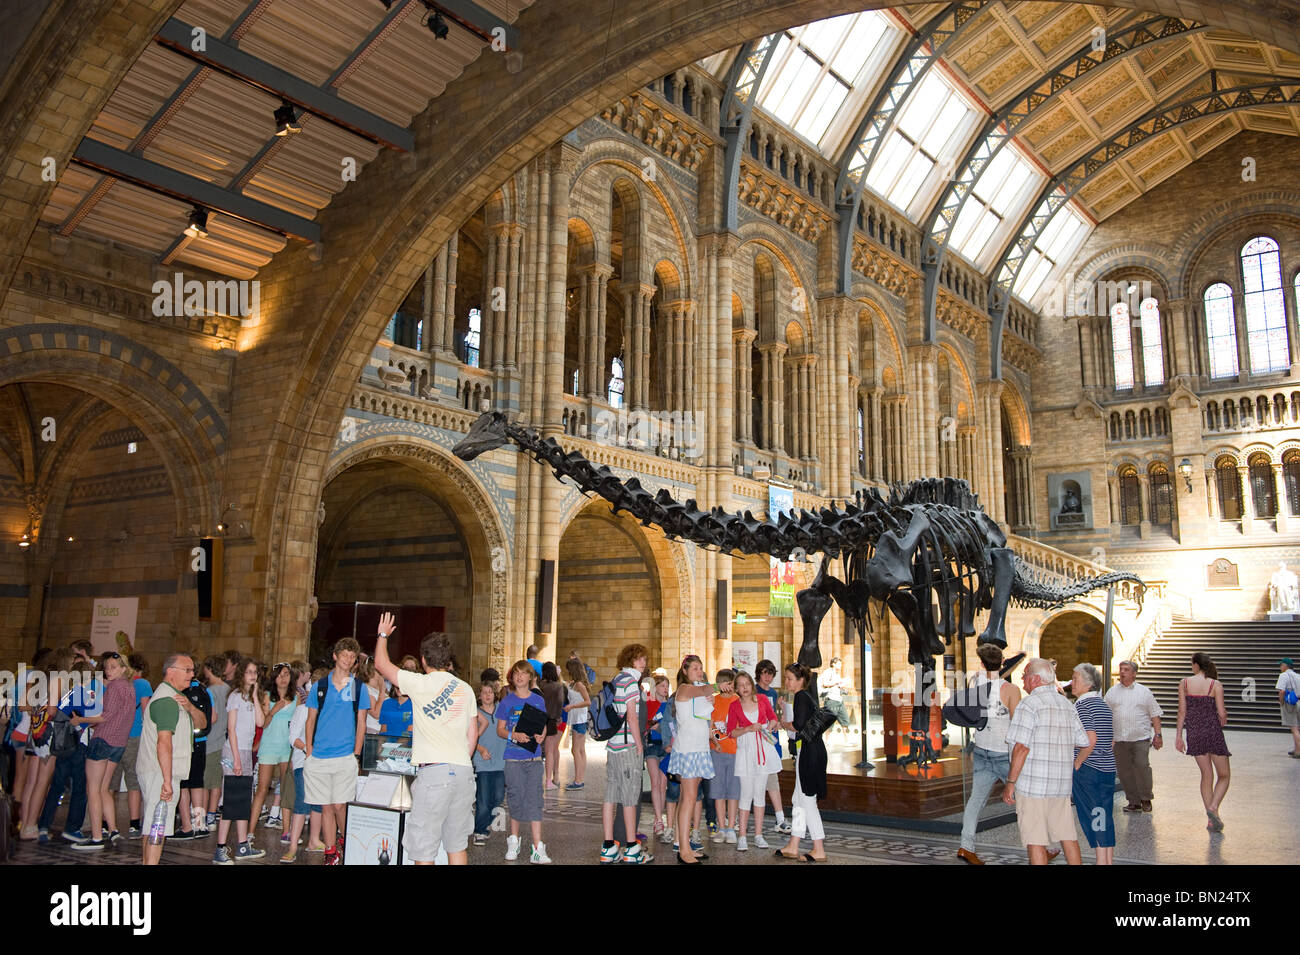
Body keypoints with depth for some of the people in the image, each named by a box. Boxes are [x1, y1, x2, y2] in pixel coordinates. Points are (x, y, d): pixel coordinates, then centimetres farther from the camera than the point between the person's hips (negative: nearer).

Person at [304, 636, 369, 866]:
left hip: (345, 757, -2)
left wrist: (356, 755, -2)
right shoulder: (319, 686, 8)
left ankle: (346, 841, 21)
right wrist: (309, 751, 2)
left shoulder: (359, 688, 4)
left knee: (339, 806, -4)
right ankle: (331, 854, 15)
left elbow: (361, 723, 5)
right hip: (319, 757, 2)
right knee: (326, 807, 5)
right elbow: (311, 720, 11)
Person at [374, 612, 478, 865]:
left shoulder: (421, 684, -5)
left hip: (433, 772, -5)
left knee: (423, 849, 2)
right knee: (458, 844, 14)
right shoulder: (465, 689, 10)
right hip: (464, 771, 6)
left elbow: (381, 664, 8)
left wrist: (383, 635, 24)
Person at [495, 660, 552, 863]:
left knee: (534, 800, -5)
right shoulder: (507, 701, 3)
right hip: (513, 757, 0)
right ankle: (513, 843, 25)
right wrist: (514, 736, -16)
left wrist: (541, 736, -10)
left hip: (533, 757, 0)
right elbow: (500, 729, 3)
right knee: (516, 799, 5)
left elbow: (544, 726, 12)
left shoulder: (538, 700, 7)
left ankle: (538, 850, -6)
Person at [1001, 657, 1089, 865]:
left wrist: (1010, 783, -14)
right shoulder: (1066, 704, 10)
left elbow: (1021, 747, -18)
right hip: (1061, 783, 7)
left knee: (1035, 840, -1)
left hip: (1033, 783, -7)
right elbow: (1084, 742, 14)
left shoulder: (1029, 704, -12)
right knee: (1067, 835, 15)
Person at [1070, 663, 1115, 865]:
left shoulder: (1082, 705, -13)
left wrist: (1076, 765, -14)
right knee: (1105, 816, 12)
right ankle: (1109, 859, 16)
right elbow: (1112, 741, 15)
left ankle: (1101, 860, 3)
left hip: (1087, 769, -8)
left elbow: (1090, 740, -22)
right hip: (1108, 768, 8)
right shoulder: (1104, 704, 12)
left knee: (1090, 816, 1)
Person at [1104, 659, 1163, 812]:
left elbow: (1154, 714, 9)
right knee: (1124, 771, 2)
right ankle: (1134, 802, 12)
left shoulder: (1144, 691, 9)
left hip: (1140, 738, -2)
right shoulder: (1111, 692, 13)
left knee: (1142, 766, -15)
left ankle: (1146, 798, 5)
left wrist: (1157, 735, 1)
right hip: (1119, 739, 2)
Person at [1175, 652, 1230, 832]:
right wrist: (1222, 722, 16)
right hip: (1213, 732, -3)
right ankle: (1213, 807, -11)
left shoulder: (1184, 683, -1)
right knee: (1224, 775, 11)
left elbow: (1182, 711, -1)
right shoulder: (1216, 685, -6)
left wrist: (1179, 736, 5)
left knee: (1207, 775, 12)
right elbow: (1222, 714, -8)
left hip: (1194, 733, 3)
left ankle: (1211, 820, 11)